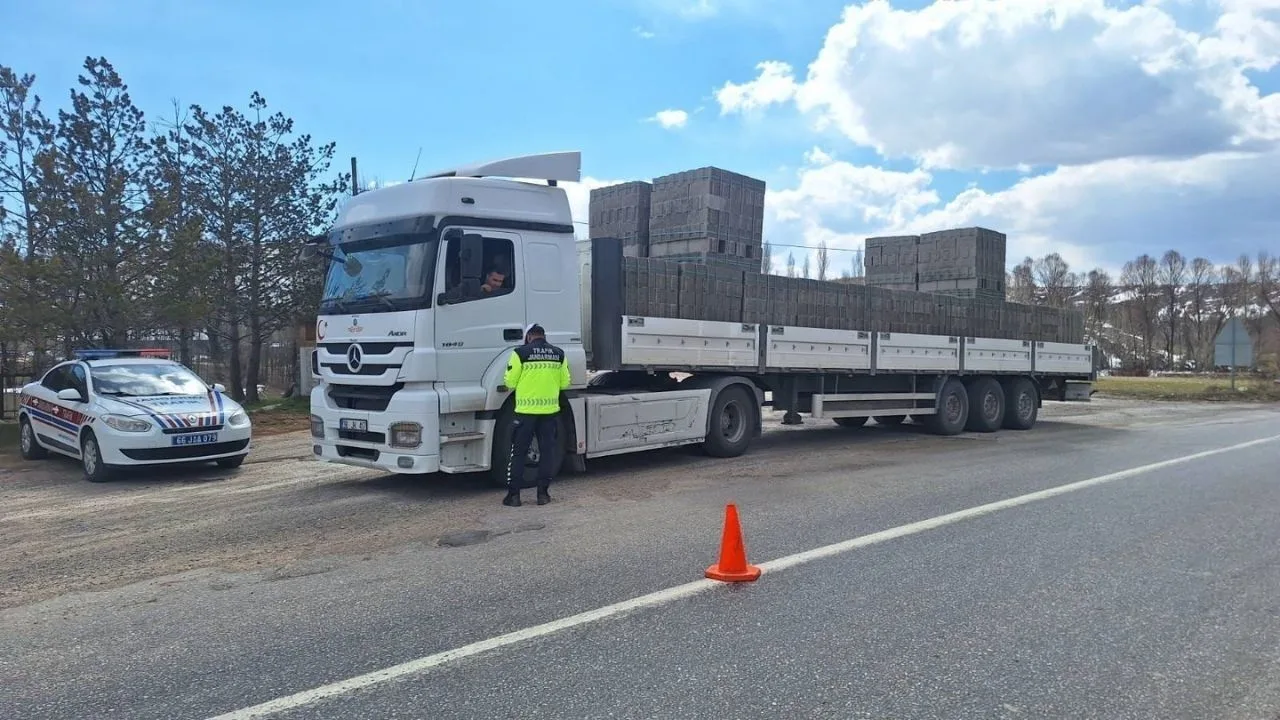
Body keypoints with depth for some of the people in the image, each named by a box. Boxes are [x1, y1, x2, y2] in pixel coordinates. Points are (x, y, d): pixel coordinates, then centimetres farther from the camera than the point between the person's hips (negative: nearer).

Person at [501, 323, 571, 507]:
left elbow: (510, 382, -6)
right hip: (550, 410, 3)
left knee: (518, 452, 6)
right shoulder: (559, 354, 3)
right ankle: (543, 493, 13)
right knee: (547, 451, 11)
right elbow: (565, 382, 7)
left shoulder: (520, 353, -7)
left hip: (526, 411, -3)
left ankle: (513, 494, 8)